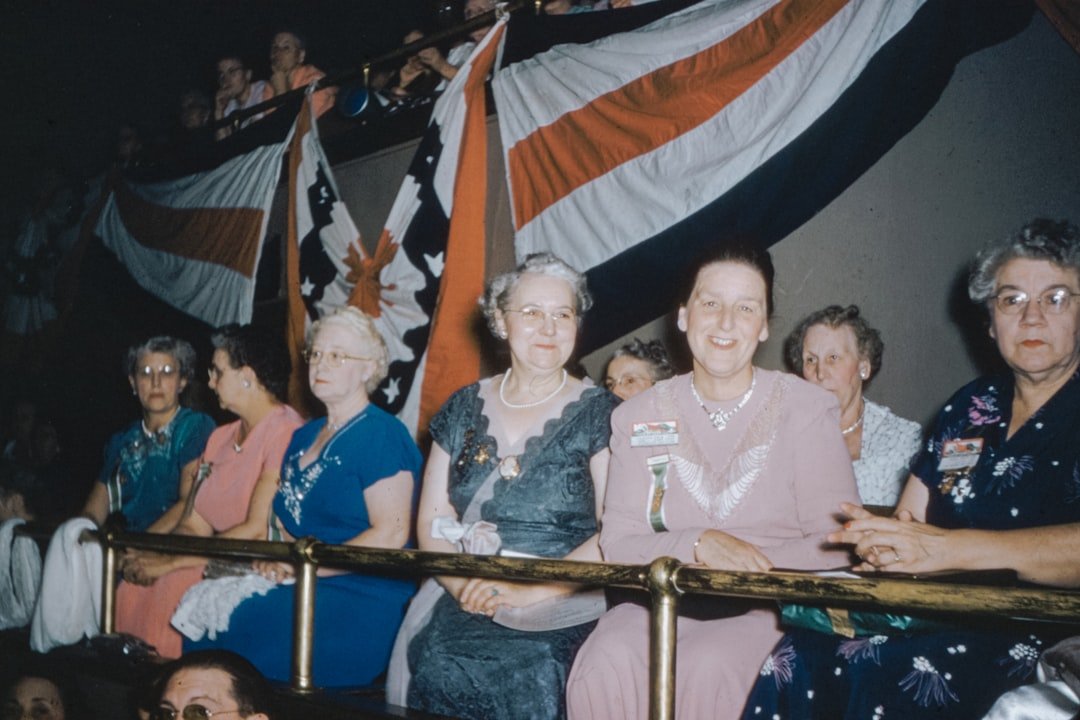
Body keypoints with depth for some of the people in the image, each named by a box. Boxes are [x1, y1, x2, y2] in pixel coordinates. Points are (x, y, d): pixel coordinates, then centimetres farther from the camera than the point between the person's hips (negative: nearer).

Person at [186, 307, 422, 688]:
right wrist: (276, 560, 1)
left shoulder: (382, 434, -7)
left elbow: (391, 534, -14)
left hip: (363, 604, -7)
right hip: (305, 590, 7)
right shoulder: (304, 437, 18)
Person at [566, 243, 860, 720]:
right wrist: (698, 545, -18)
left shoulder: (806, 410, 0)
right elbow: (618, 542, 0)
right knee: (606, 665, -30)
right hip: (666, 601, 2)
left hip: (771, 607, -2)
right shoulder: (640, 418, 7)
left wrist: (747, 566, -18)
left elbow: (835, 546, -5)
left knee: (705, 670, -33)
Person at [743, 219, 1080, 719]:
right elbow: (908, 520, 17)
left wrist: (947, 547, -24)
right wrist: (878, 541, -8)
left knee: (871, 666, -32)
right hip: (941, 616, 5)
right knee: (799, 657, -23)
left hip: (1040, 636, -5)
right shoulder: (970, 407, 18)